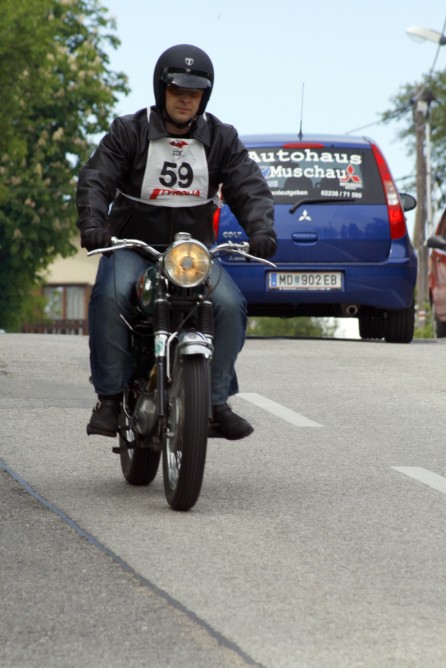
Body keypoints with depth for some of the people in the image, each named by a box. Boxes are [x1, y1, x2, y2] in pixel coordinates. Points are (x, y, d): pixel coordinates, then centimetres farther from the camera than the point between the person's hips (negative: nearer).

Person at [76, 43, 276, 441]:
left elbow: (250, 187, -2)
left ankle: (217, 400, -10)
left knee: (230, 305, -24)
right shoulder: (129, 132, 0)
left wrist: (260, 229, -23)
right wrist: (92, 224, -29)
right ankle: (109, 398, -25)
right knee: (110, 297, -33)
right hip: (132, 245, -2)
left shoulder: (221, 139, 7)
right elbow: (95, 180, -9)